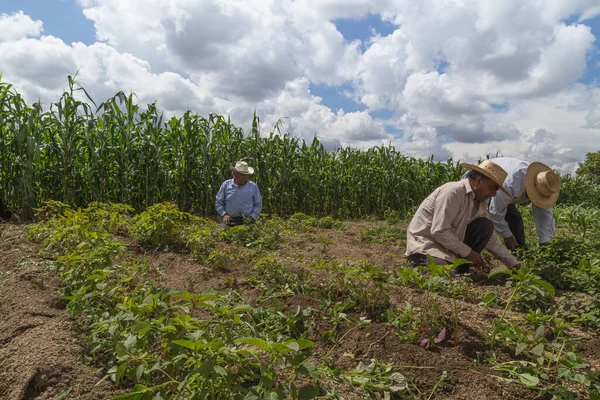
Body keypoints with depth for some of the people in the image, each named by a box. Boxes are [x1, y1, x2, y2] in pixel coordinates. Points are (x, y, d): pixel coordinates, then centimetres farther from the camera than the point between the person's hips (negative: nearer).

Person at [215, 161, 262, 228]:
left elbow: (258, 205, 11)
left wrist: (252, 217, -4)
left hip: (246, 221, -1)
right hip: (229, 220, 1)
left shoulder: (253, 186, 9)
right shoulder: (226, 184, 10)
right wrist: (224, 214, -3)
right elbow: (219, 202, 12)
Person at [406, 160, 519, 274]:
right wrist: (468, 252, -18)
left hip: (449, 246, 8)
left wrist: (514, 264, 6)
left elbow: (491, 239, 11)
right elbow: (438, 231, -28)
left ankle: (462, 270, 1)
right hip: (424, 247, -8)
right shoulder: (453, 192, -22)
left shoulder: (480, 204, 4)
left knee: (485, 226, -4)